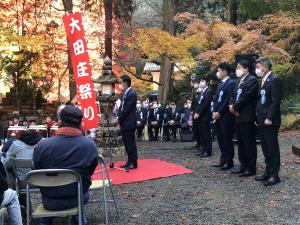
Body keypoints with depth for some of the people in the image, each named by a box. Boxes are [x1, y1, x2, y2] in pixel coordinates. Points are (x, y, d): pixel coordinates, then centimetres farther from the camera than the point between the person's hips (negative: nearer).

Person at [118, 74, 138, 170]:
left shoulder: (132, 94, -17)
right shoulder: (125, 93, 11)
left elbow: (126, 109, -19)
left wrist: (119, 119, -11)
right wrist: (118, 117, 4)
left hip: (129, 123, -9)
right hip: (124, 123, 9)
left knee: (131, 143, -1)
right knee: (126, 143, 14)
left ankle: (134, 163, 8)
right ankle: (129, 160, 24)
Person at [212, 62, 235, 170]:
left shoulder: (231, 83, -9)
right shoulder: (220, 84, 17)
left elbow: (228, 100, -16)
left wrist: (219, 112, -15)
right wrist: (214, 112, 5)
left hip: (226, 116, -8)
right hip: (217, 116, 8)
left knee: (227, 139, -1)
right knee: (220, 139, 13)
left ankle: (229, 161, 8)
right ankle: (223, 159, 23)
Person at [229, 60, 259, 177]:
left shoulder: (252, 80, -10)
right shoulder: (239, 82, 19)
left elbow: (245, 97, -18)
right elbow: (234, 96, 17)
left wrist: (235, 108, -10)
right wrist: (232, 105, -2)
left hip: (247, 117, -9)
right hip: (238, 116, 9)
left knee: (249, 143, -2)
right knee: (241, 143, 13)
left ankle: (251, 168, 5)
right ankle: (243, 165, 23)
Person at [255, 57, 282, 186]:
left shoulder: (274, 80, -12)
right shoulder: (263, 81, 16)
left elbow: (276, 101, -17)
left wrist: (269, 118, -19)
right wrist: (258, 116, 12)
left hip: (270, 121, -9)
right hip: (262, 121, 9)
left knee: (273, 148, -1)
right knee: (266, 149, 14)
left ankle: (274, 175, 7)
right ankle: (268, 172, 23)